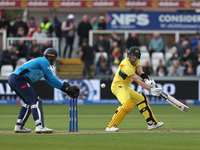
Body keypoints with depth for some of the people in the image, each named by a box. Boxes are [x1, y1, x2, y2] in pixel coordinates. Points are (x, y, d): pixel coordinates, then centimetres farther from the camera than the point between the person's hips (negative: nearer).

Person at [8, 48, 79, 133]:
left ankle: (19, 126, 18)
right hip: (18, 79, -10)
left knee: (28, 102, 20)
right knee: (35, 101, -13)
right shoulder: (44, 61, -2)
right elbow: (52, 78, -7)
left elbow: (50, 81, 23)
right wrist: (65, 87, -1)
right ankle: (40, 126, -22)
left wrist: (67, 88, 15)